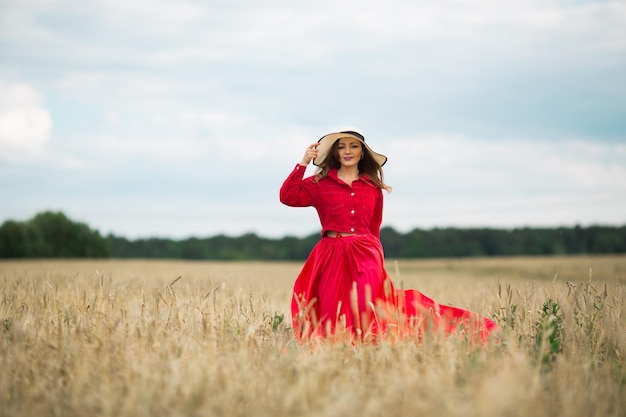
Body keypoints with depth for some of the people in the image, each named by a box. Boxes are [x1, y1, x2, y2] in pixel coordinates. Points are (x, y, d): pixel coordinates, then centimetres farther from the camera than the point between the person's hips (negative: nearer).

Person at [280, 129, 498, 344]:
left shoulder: (373, 187, 12)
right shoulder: (320, 183, 7)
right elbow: (288, 197, -6)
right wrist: (303, 163, -5)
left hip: (365, 257, 1)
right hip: (331, 257, -1)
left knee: (366, 317, -10)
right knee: (334, 317, -4)